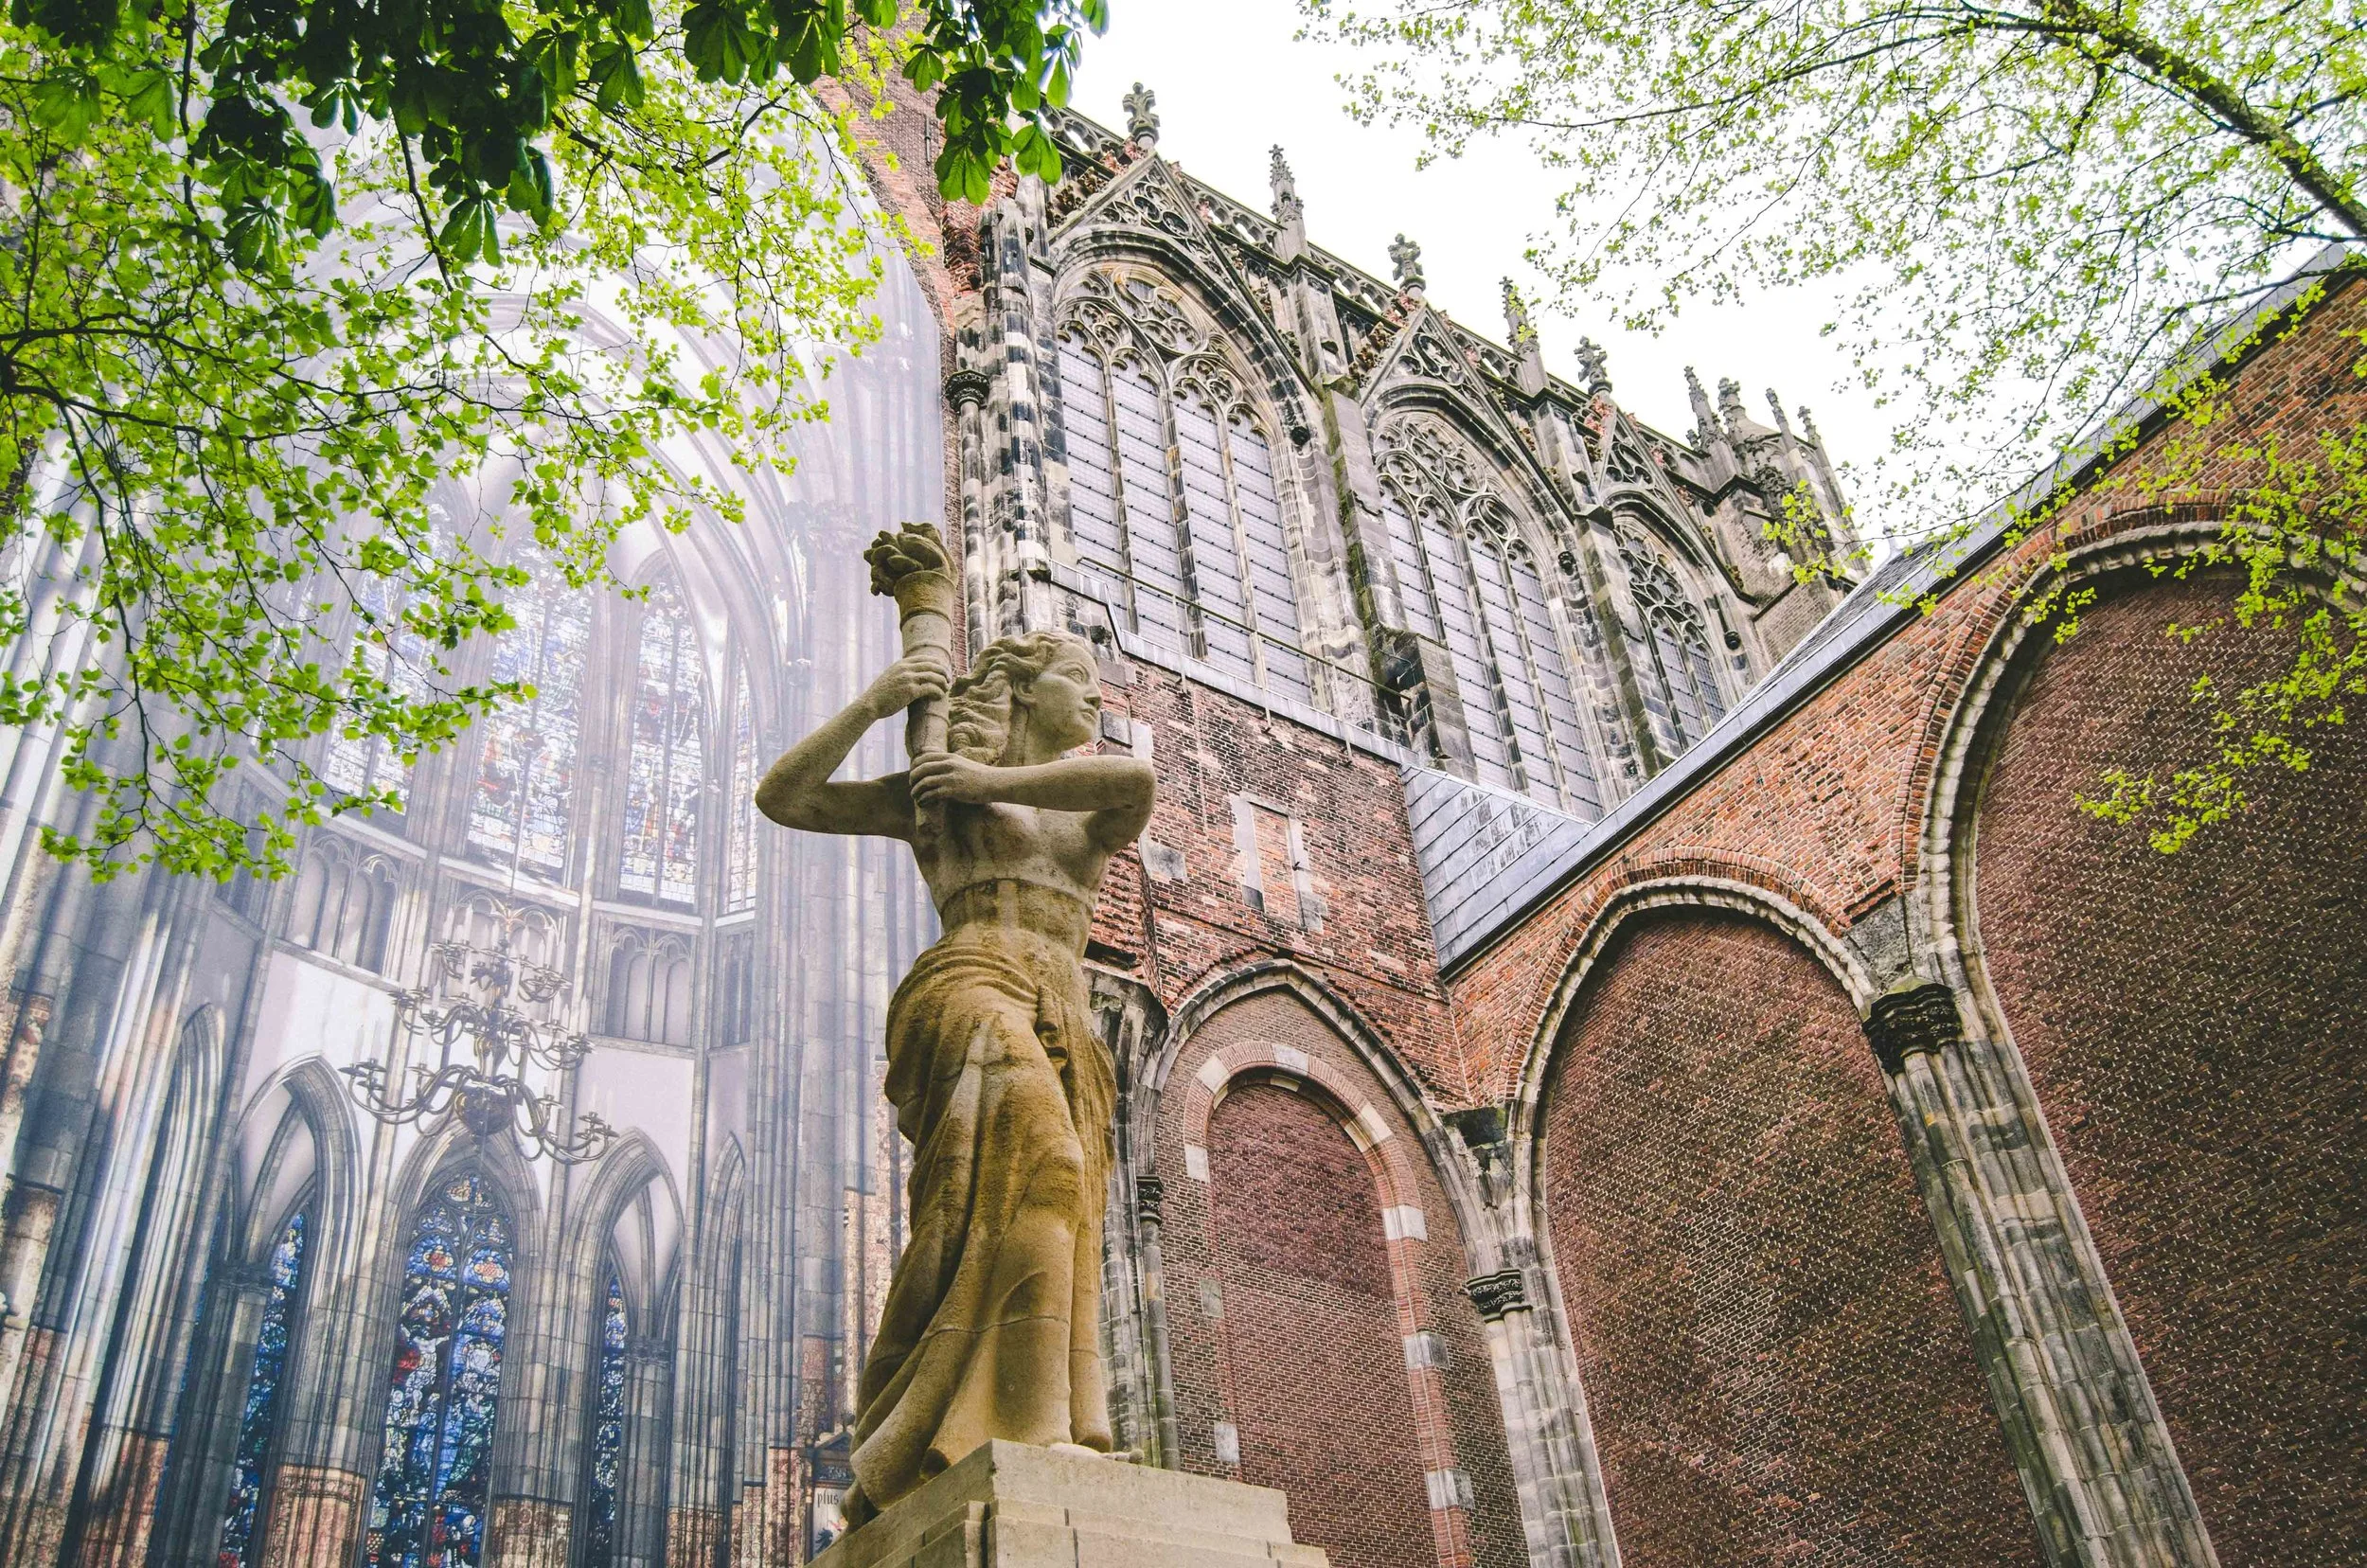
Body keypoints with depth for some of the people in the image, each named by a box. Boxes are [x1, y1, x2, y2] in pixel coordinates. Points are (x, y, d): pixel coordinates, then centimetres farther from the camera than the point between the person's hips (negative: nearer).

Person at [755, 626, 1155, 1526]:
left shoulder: (1093, 815, 27)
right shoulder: (934, 792, 20)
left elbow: (1137, 779, 1)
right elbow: (782, 799, 14)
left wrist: (996, 782, 3)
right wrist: (869, 707, 3)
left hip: (1066, 1032, 4)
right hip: (970, 986, -4)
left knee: (1058, 1241, -14)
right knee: (1026, 1150, -33)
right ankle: (1016, 1423, -43)